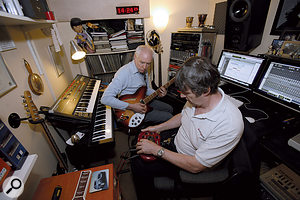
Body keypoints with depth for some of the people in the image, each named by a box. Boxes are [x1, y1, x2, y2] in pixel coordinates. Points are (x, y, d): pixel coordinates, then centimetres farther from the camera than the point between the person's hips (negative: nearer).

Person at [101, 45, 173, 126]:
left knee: (169, 109, 17)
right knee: (168, 117, -10)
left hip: (143, 102, 9)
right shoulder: (124, 73, -28)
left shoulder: (143, 70, -1)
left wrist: (157, 93, -7)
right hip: (132, 111, -8)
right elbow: (105, 98, -31)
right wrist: (131, 106, -32)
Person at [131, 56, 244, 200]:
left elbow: (196, 166, -28)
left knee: (138, 165, -7)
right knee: (139, 140, 15)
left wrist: (157, 150, -26)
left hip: (189, 164, -6)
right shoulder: (197, 97, -17)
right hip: (176, 138, 7)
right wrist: (158, 128, 0)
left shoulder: (229, 125, -37)